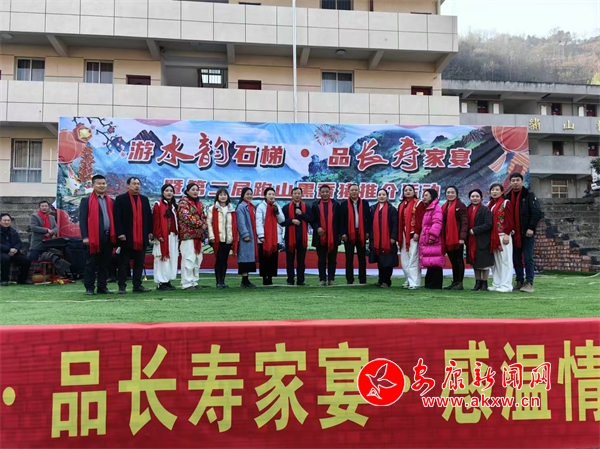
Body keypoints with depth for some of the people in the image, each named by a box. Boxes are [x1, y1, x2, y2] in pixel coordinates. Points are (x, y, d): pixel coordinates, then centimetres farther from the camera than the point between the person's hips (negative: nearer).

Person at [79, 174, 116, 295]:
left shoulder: (111, 201, 15)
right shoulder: (86, 201, 1)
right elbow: (82, 220, -5)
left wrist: (114, 235, 7)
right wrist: (85, 237, -13)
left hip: (108, 236, 5)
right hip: (94, 237, -4)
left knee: (105, 264, 9)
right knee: (91, 264, 2)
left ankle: (102, 287, 16)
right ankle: (89, 288, 8)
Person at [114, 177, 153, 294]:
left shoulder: (144, 199, 15)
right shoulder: (120, 199, 0)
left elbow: (149, 216, 12)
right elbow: (117, 218, -7)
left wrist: (150, 232, 5)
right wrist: (120, 233, -15)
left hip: (142, 238, 5)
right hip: (127, 237, -4)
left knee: (139, 263, 7)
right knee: (124, 263, 3)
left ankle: (137, 285, 12)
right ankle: (122, 286, 8)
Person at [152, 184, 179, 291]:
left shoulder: (174, 206, 16)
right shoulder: (158, 205, -3)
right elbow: (155, 222, -10)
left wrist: (178, 235, 8)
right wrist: (158, 235, -16)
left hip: (173, 237, 7)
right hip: (163, 237, -6)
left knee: (172, 259, 7)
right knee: (162, 259, -5)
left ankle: (168, 281, 14)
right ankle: (161, 282, 0)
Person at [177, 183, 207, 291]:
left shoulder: (199, 203, 20)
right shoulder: (183, 202, -3)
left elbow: (203, 216, 22)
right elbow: (186, 216, -15)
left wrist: (205, 225, 1)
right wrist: (200, 224, -14)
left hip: (198, 234, 8)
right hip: (188, 234, -8)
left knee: (197, 259, 9)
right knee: (189, 259, -11)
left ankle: (194, 282, 16)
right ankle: (186, 283, -8)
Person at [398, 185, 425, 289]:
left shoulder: (418, 203, -2)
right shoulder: (401, 205, 18)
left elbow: (420, 219, -10)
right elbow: (399, 221, 16)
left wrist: (417, 232, -18)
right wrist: (399, 236, 10)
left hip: (413, 234, -7)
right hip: (404, 235, 7)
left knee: (413, 259, -9)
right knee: (404, 260, 8)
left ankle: (414, 282, -6)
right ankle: (409, 281, 17)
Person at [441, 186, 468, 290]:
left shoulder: (460, 205, -5)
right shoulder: (444, 207, 16)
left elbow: (464, 222, -12)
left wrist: (462, 237, -20)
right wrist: (442, 238, 12)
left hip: (457, 238, -7)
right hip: (447, 238, 7)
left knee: (458, 260, -2)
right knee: (453, 261, 11)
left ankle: (460, 283, 2)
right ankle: (454, 282, 16)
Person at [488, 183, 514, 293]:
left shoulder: (506, 203, -4)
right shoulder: (489, 204, 15)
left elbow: (509, 220, -9)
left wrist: (507, 234, -16)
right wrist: (491, 236, 9)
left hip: (503, 235, -7)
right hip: (493, 236, 7)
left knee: (505, 260, -4)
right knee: (496, 261, 9)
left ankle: (506, 285, -2)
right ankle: (497, 284, 15)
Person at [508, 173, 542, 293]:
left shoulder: (529, 195, -2)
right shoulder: (508, 197, 11)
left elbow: (537, 213, -10)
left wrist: (531, 228, -17)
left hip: (527, 233, -5)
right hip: (514, 234, 5)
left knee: (528, 259, -3)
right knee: (516, 259, 8)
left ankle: (529, 283, 0)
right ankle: (519, 282, 15)